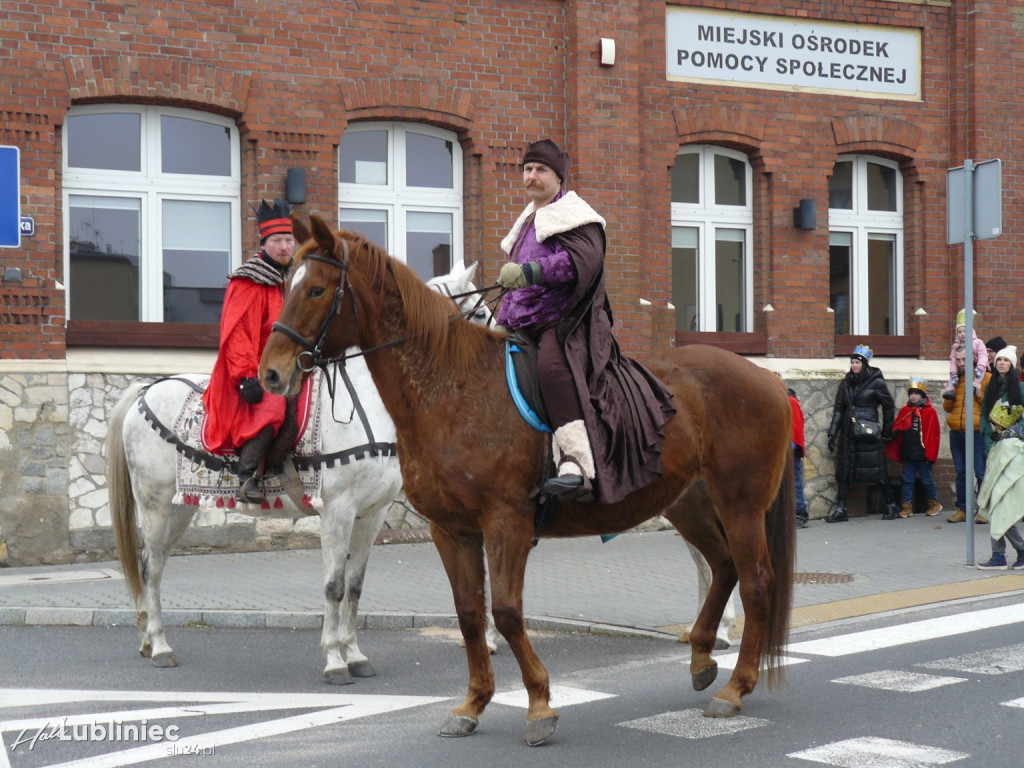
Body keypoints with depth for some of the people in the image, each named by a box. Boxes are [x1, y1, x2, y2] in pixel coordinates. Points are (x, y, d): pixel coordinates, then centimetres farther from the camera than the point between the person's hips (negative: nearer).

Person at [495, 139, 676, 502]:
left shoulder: (573, 215, -1)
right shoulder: (528, 221, 28)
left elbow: (583, 259, -21)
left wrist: (528, 272, -29)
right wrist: (502, 323, 29)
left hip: (565, 323, -10)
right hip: (523, 327, 10)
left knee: (553, 367, -38)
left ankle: (577, 464, -49)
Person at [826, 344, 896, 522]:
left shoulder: (877, 383, -3)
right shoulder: (846, 383, 10)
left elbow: (889, 407, 4)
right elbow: (838, 409, 11)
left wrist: (887, 433, 6)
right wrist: (832, 434, 6)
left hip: (869, 434, -4)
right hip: (848, 433, 5)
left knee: (877, 470, -1)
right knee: (844, 470, 0)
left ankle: (890, 506, 12)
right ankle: (840, 510, 0)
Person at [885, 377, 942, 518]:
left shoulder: (930, 412, -3)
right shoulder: (905, 411, 8)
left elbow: (934, 435, -4)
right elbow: (897, 428, 5)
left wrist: (930, 453, -8)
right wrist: (890, 435, -16)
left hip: (923, 454, -3)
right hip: (907, 453, 3)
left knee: (926, 479, 5)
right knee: (907, 480, 5)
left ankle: (934, 503, 21)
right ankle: (907, 506, 10)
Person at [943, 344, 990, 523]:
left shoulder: (985, 377, 2)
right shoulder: (956, 379, 17)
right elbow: (947, 407, 19)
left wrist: (979, 394, -14)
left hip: (977, 432, -5)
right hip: (956, 433, 5)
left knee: (981, 473, -5)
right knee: (961, 473, 9)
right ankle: (961, 509, 15)